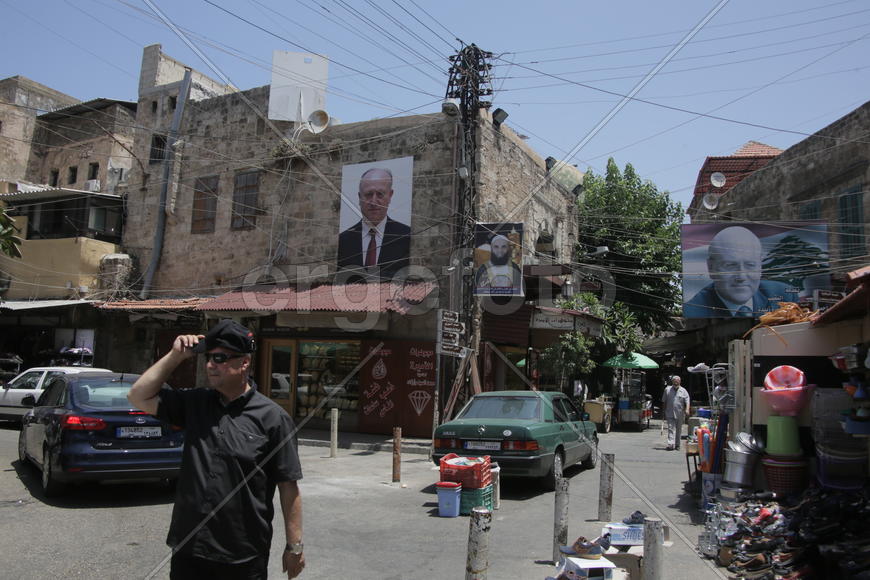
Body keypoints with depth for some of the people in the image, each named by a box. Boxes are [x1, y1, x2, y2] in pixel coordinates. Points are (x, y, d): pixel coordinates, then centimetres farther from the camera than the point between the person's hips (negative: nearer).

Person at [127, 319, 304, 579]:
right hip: (188, 550, 4)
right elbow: (139, 396, 4)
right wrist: (176, 355, -3)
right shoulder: (194, 403, 5)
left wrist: (295, 546, -7)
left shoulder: (272, 417, -10)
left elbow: (288, 486, -8)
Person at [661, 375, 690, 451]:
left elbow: (687, 402, -4)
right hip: (670, 414, -1)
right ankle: (671, 444, -19)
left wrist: (687, 409, -22)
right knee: (671, 429, -11)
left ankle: (677, 444, 21)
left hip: (680, 415, 1)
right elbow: (664, 402, 12)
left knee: (679, 430, 10)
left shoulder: (683, 391, 5)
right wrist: (664, 412, 10)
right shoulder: (667, 389, 7)